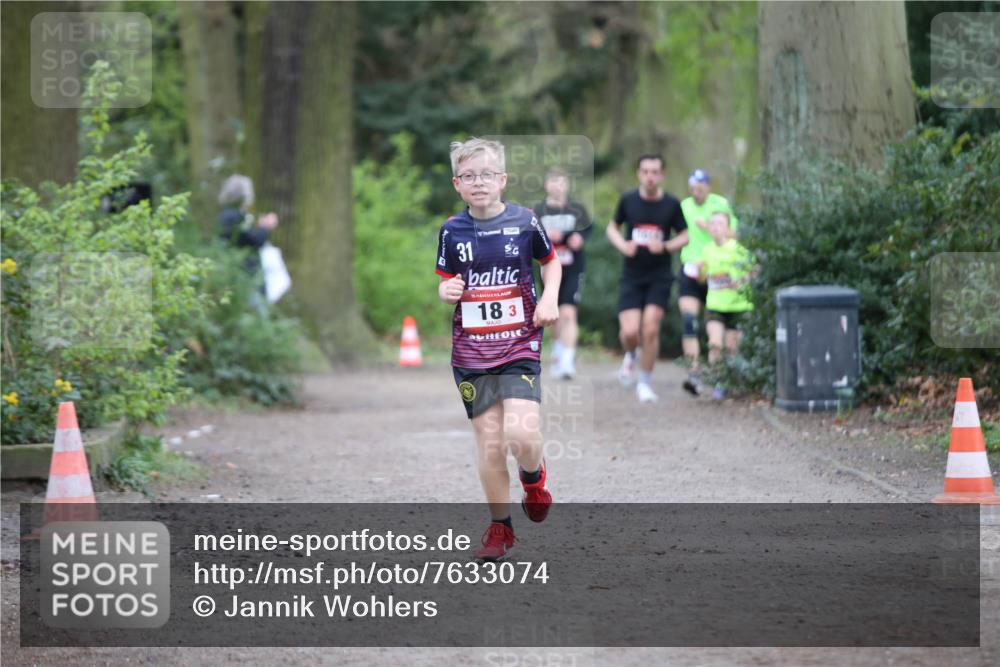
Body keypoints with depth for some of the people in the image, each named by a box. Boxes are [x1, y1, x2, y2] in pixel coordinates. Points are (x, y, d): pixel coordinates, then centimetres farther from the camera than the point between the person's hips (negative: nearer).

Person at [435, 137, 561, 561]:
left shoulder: (524, 222, -2)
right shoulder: (452, 231, 2)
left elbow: (552, 261, 14)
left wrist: (549, 298, -2)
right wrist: (446, 291, -9)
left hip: (520, 344, -2)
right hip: (471, 352, 2)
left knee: (521, 434, -19)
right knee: (489, 446, 1)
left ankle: (533, 478, 15)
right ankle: (500, 527, 17)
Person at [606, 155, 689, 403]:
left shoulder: (672, 205, -2)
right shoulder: (628, 200, -1)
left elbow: (684, 236, 7)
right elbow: (613, 227, 13)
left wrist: (665, 246, -13)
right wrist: (623, 245, -7)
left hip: (659, 277, 0)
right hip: (631, 276, 0)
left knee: (651, 329, -9)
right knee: (629, 331, -11)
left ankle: (644, 383, 7)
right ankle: (631, 356, 26)